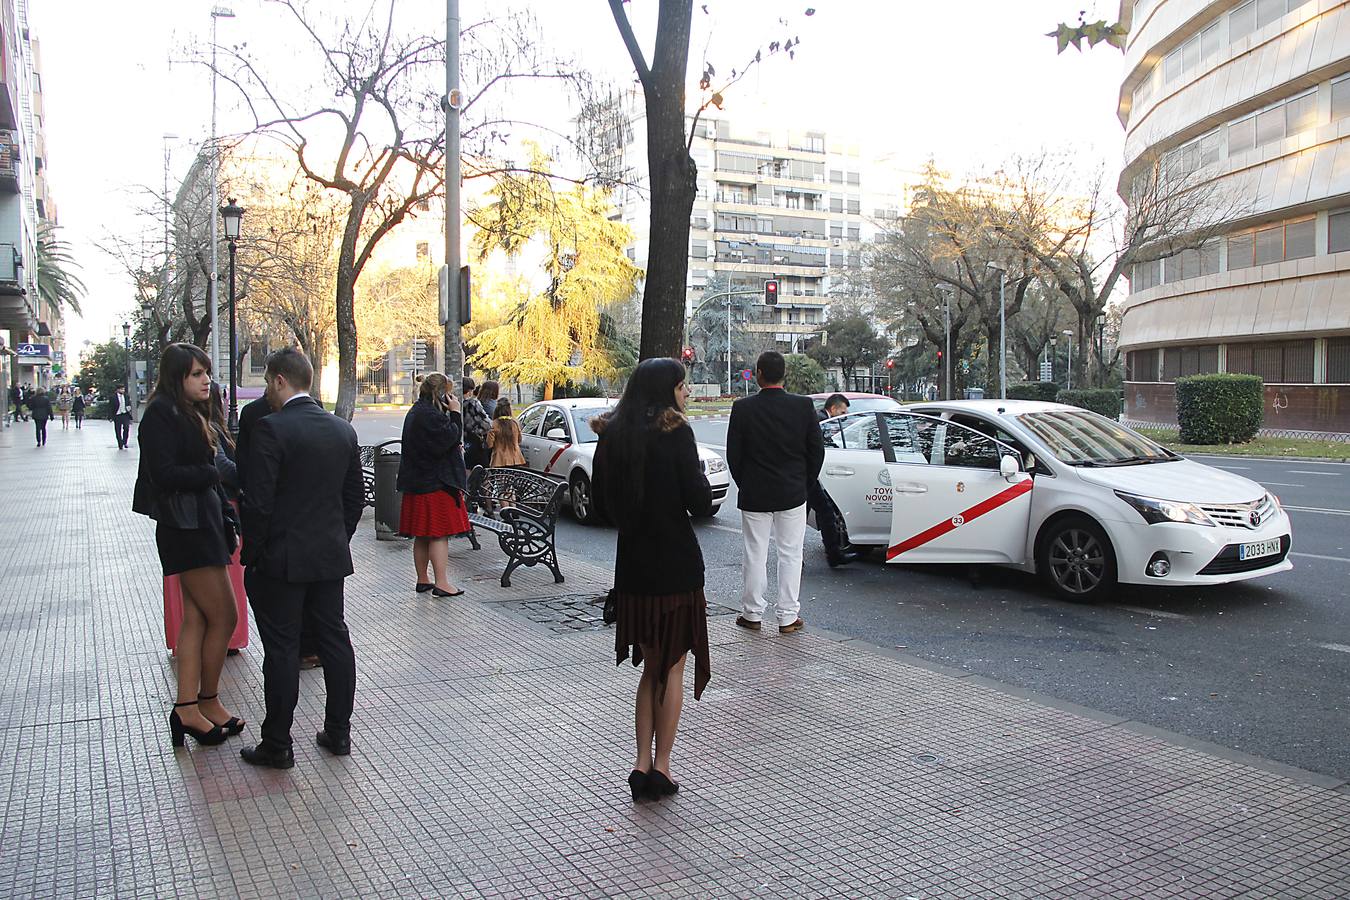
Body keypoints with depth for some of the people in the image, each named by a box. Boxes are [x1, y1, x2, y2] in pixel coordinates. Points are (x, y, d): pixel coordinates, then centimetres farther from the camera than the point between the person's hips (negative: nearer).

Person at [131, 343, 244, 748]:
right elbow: (163, 474, -20)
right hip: (185, 528, -9)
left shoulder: (189, 415, 17)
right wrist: (215, 473, -13)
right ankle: (208, 703, 12)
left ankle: (187, 708, 15)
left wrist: (224, 524, 8)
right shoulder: (161, 414, -11)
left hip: (202, 525, 9)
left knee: (197, 617, 10)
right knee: (223, 617, -4)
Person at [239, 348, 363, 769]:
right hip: (331, 558, 6)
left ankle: (277, 745, 13)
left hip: (281, 560, -6)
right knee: (335, 641, 13)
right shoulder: (342, 430, 6)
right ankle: (338, 733, 22)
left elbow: (258, 502, -17)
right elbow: (355, 497, 10)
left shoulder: (270, 429, -15)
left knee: (281, 651, 3)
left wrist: (251, 555, -7)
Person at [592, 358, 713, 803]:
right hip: (676, 563, -5)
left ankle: (642, 764, 15)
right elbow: (700, 502, -14)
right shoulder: (676, 432, -13)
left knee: (651, 667, 18)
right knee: (673, 669, 9)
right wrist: (698, 476, 5)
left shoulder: (611, 436, 4)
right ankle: (660, 767, 12)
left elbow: (602, 505, 10)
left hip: (633, 565, 5)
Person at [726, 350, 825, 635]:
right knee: (790, 555, 9)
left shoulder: (743, 408, -10)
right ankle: (788, 617, 12)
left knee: (755, 556, 10)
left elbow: (733, 453, -4)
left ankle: (752, 614, 18)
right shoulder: (804, 406, -7)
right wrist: (804, 484, 12)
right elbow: (817, 450, -1)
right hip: (793, 494, 1)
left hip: (754, 495, -1)